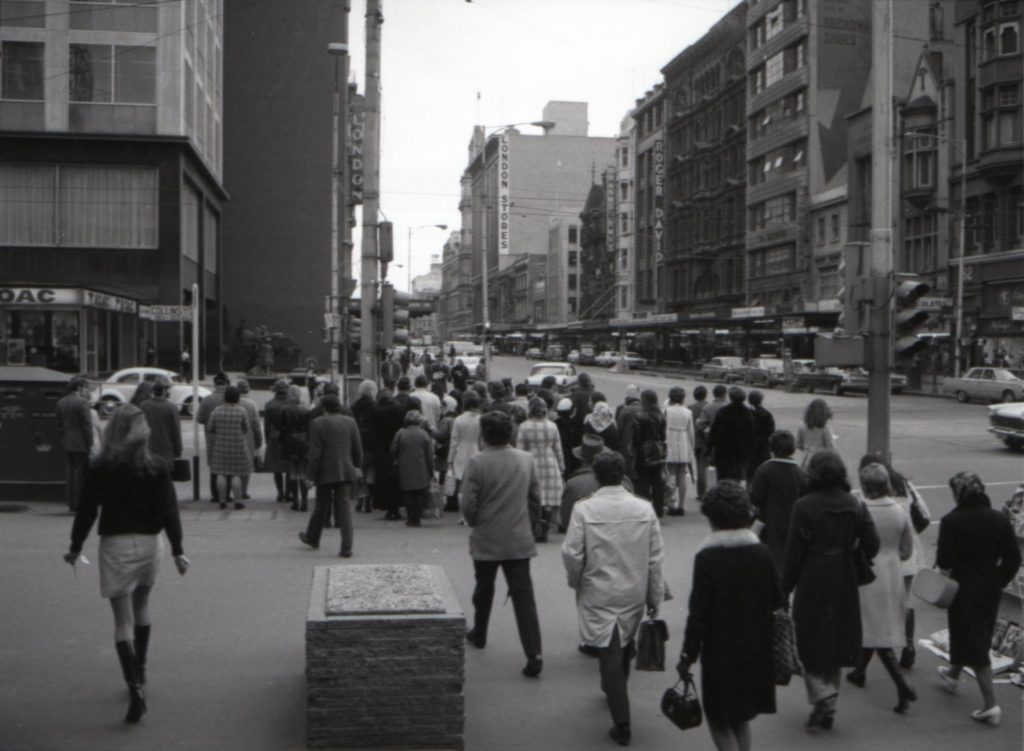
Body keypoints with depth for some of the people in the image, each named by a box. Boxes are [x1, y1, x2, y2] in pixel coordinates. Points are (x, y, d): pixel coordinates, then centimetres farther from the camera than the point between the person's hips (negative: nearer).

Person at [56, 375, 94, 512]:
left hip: (67, 444, 7)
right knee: (79, 475, -4)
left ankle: (71, 504, 14)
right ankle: (78, 505, -2)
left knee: (70, 474, 10)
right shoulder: (82, 402, -15)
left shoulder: (61, 402, 10)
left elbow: (59, 424, 14)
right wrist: (90, 444, -11)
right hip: (81, 444, -7)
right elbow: (87, 424, -15)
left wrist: (64, 439, 20)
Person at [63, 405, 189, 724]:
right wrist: (178, 550, -2)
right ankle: (139, 674, 35)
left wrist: (76, 547, 8)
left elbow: (86, 511, -4)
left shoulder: (99, 469, -8)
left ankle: (135, 689, -12)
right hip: (150, 544, 3)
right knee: (141, 608, 22)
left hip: (116, 546, -2)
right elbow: (169, 511, -6)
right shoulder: (156, 468, -4)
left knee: (123, 620, -1)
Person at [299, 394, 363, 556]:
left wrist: (313, 474, -4)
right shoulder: (350, 422, 3)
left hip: (326, 472, -2)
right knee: (345, 507, 1)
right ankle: (346, 548, -4)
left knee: (322, 506, 14)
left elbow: (315, 452, -10)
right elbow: (358, 449, 7)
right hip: (347, 471, 2)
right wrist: (358, 467, 19)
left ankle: (312, 538, 35)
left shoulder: (317, 423, -8)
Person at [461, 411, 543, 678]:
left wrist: (475, 523, 9)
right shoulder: (526, 460, -1)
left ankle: (479, 634, 40)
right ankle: (534, 653, -10)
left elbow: (468, 504, -11)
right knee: (523, 595, -1)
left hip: (486, 541, -2)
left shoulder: (477, 463, -13)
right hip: (519, 539, 2)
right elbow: (536, 498, 5)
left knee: (484, 589, 20)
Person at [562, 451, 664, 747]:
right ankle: (614, 690, 49)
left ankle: (622, 725, 3)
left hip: (599, 595, -3)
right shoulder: (644, 509, -6)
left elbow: (572, 555, -13)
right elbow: (655, 559, -2)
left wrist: (576, 582, 7)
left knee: (609, 656, 3)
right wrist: (655, 597, 8)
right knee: (624, 647, 25)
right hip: (634, 595, 4)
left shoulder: (584, 510, -15)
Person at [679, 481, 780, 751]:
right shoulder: (762, 553, -5)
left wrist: (688, 654, -7)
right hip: (756, 648, 5)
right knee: (741, 717, 21)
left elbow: (698, 612, -16)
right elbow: (776, 602, 3)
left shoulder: (707, 557, -18)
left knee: (719, 719, 9)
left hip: (720, 651, -5)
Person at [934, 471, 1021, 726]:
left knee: (972, 641, 0)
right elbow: (1013, 558, -2)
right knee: (979, 636, 24)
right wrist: (998, 581, 9)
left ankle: (991, 704, -4)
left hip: (965, 589, -6)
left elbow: (944, 561, -18)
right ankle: (953, 673, 48)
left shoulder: (951, 521, -17)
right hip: (991, 589, 6)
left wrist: (948, 570, 3)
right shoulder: (1000, 520, -2)